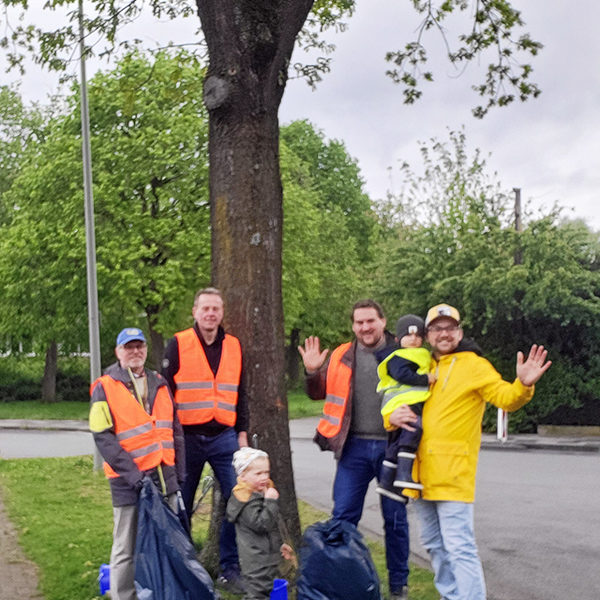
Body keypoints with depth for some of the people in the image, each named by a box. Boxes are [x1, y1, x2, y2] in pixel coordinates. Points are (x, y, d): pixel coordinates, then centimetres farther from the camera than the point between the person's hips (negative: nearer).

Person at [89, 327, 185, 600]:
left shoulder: (159, 383, 12)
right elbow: (103, 436, -12)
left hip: (164, 476, 5)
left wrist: (179, 469, 9)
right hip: (129, 482, -5)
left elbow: (175, 428, 16)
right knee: (126, 550, 1)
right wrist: (131, 473, -17)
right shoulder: (105, 387, -5)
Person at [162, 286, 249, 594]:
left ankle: (229, 568, 10)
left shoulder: (233, 346, 9)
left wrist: (242, 432, 9)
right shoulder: (178, 344, -2)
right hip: (187, 438, -3)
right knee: (181, 508, 8)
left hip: (224, 437, 3)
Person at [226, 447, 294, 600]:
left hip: (269, 556, 10)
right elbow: (261, 524, -30)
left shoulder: (260, 494, 11)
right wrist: (271, 502, -32)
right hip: (257, 562, -10)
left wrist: (280, 545, 26)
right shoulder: (247, 502, -21)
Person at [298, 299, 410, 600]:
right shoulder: (341, 356, 8)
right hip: (355, 448, 2)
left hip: (392, 447, -2)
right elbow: (318, 394, 15)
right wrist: (312, 372, -2)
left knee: (395, 518, 9)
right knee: (343, 516, 4)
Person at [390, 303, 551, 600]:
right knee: (435, 545, 18)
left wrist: (523, 385, -39)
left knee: (459, 548, -11)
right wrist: (394, 416, -4)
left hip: (453, 474, -7)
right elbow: (400, 402, 20)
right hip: (423, 472, 7)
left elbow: (504, 397, -16)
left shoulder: (473, 365, -3)